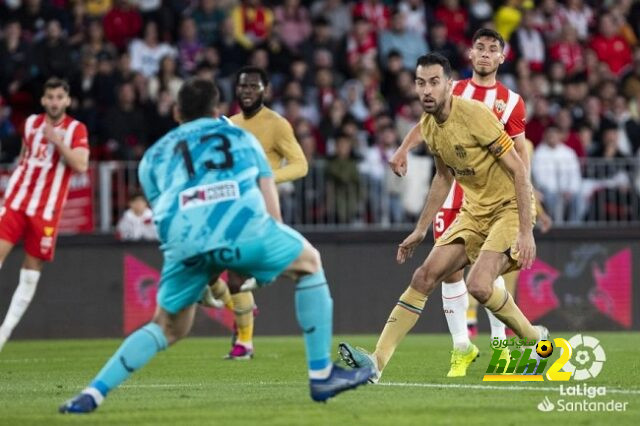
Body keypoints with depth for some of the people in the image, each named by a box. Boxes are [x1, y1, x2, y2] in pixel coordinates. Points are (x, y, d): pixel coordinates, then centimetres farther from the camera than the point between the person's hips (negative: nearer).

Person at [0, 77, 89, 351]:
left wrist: (58, 141, -21)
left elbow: (81, 166, -14)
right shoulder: (31, 123, 9)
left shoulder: (76, 129, -1)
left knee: (31, 273, 0)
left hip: (46, 210, -2)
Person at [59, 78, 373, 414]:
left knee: (167, 327, 23)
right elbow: (271, 208, 25)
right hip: (242, 227, -2)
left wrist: (210, 279, 35)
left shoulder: (154, 155, 32)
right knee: (309, 263, 25)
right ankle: (321, 376, 21)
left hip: (185, 242, 2)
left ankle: (92, 394, 11)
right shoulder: (240, 137, 31)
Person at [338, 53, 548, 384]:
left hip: (510, 208, -8)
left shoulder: (474, 114, -21)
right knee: (425, 275, -5)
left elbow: (518, 169, -20)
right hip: (474, 211, 8)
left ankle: (535, 339, 1)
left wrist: (526, 231, -25)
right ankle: (377, 361, -7)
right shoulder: (428, 126, 3)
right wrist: (421, 230, 20)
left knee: (478, 285, -25)